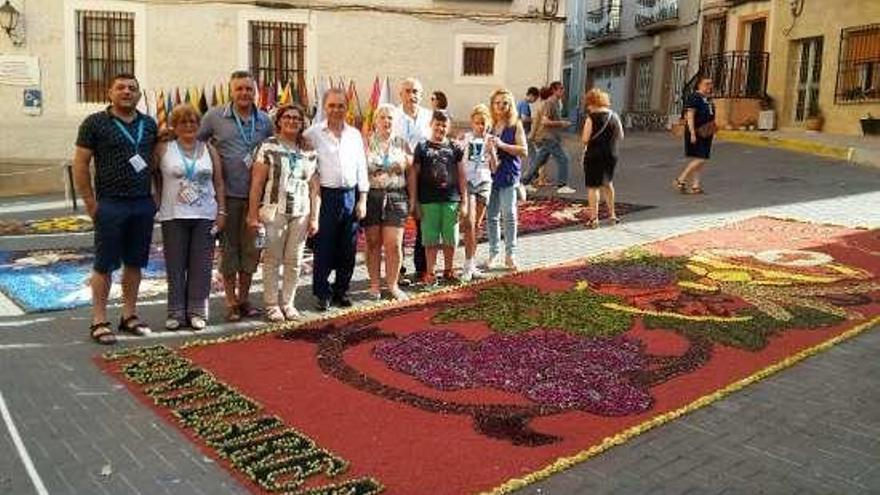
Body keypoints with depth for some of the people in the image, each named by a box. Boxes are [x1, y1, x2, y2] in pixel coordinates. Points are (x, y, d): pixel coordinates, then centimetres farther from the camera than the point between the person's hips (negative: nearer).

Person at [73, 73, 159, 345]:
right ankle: (99, 322, 8)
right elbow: (80, 164, -3)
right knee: (104, 264, 1)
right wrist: (90, 203, -7)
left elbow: (157, 160, 18)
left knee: (135, 263, 10)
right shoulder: (95, 123, -3)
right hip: (110, 205, -4)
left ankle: (129, 316, 22)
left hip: (143, 204, 5)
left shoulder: (149, 124, 11)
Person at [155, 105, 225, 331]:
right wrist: (156, 205, -6)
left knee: (201, 266, 4)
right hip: (174, 216, -1)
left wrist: (222, 211, 1)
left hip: (205, 216, 1)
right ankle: (176, 312, 14)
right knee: (175, 266, 4)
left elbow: (219, 183, 7)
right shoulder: (163, 149, 3)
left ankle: (197, 311, 14)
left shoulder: (208, 149, 8)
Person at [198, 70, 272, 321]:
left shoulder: (265, 121, 7)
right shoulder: (215, 116, -1)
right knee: (229, 247, 5)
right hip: (227, 195, -2)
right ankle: (231, 301, 16)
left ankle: (244, 297, 23)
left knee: (251, 247, 8)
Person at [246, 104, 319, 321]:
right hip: (274, 211, -3)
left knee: (294, 261, 7)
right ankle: (271, 304, 13)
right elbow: (257, 183, -5)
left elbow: (313, 186, 10)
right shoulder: (267, 147, -2)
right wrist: (253, 215, -9)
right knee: (272, 259, 3)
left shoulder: (309, 151, 10)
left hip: (300, 213, 4)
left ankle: (288, 303, 20)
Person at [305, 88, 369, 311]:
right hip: (325, 196, -4)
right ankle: (322, 294, 12)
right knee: (323, 249, -1)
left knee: (348, 249, 8)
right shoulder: (313, 134, -2)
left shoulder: (354, 134, 11)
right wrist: (312, 207, -9)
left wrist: (362, 200, 8)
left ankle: (341, 291, 22)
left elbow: (361, 168, 14)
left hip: (351, 195, 4)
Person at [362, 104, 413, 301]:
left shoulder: (402, 144, 10)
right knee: (373, 243, 6)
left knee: (394, 245, -1)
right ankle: (375, 285, 17)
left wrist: (413, 199, -1)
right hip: (372, 197, -1)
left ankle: (393, 285, 12)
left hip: (396, 198, 1)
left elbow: (411, 174, 10)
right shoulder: (366, 143, 4)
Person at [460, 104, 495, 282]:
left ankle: (471, 263, 14)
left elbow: (494, 168, 4)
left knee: (477, 225, 6)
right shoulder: (465, 138, -1)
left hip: (484, 183, 3)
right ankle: (469, 265, -10)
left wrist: (491, 150, -9)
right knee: (469, 223, -13)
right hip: (467, 182, -3)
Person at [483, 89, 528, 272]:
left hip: (509, 174, -2)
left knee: (509, 215, -2)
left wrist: (502, 145, -15)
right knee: (492, 216, 6)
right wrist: (488, 147, -9)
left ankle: (510, 254, 9)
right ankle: (493, 253, 17)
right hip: (490, 173, 3)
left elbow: (524, 151, -6)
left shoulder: (516, 125, 0)